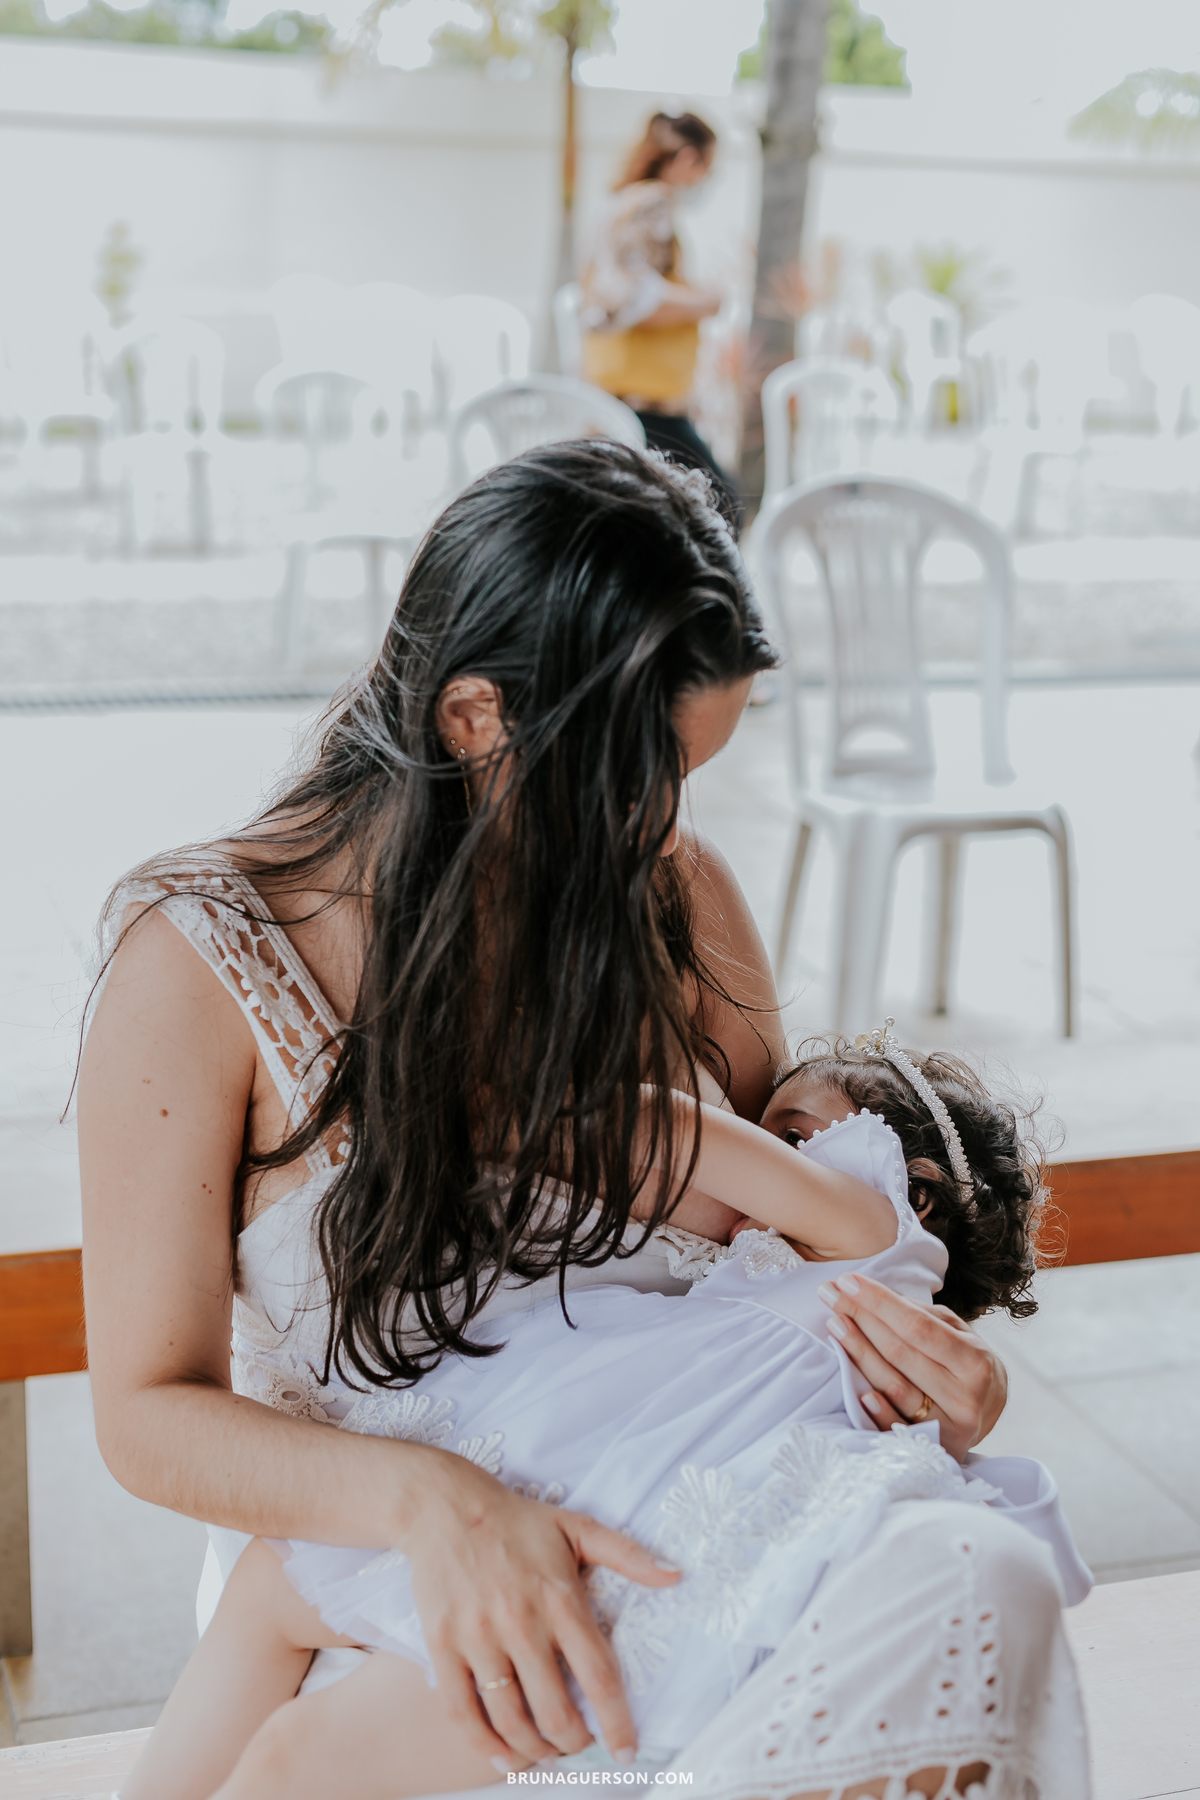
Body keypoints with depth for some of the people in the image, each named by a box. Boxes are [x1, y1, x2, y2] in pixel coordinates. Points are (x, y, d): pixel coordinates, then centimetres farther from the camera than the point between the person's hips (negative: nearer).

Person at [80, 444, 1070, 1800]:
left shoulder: (678, 896, 0)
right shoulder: (206, 962, -12)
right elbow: (150, 1411, -10)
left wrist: (921, 1377, -10)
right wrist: (431, 1500, -29)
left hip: (667, 1551, 5)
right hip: (364, 1595, -4)